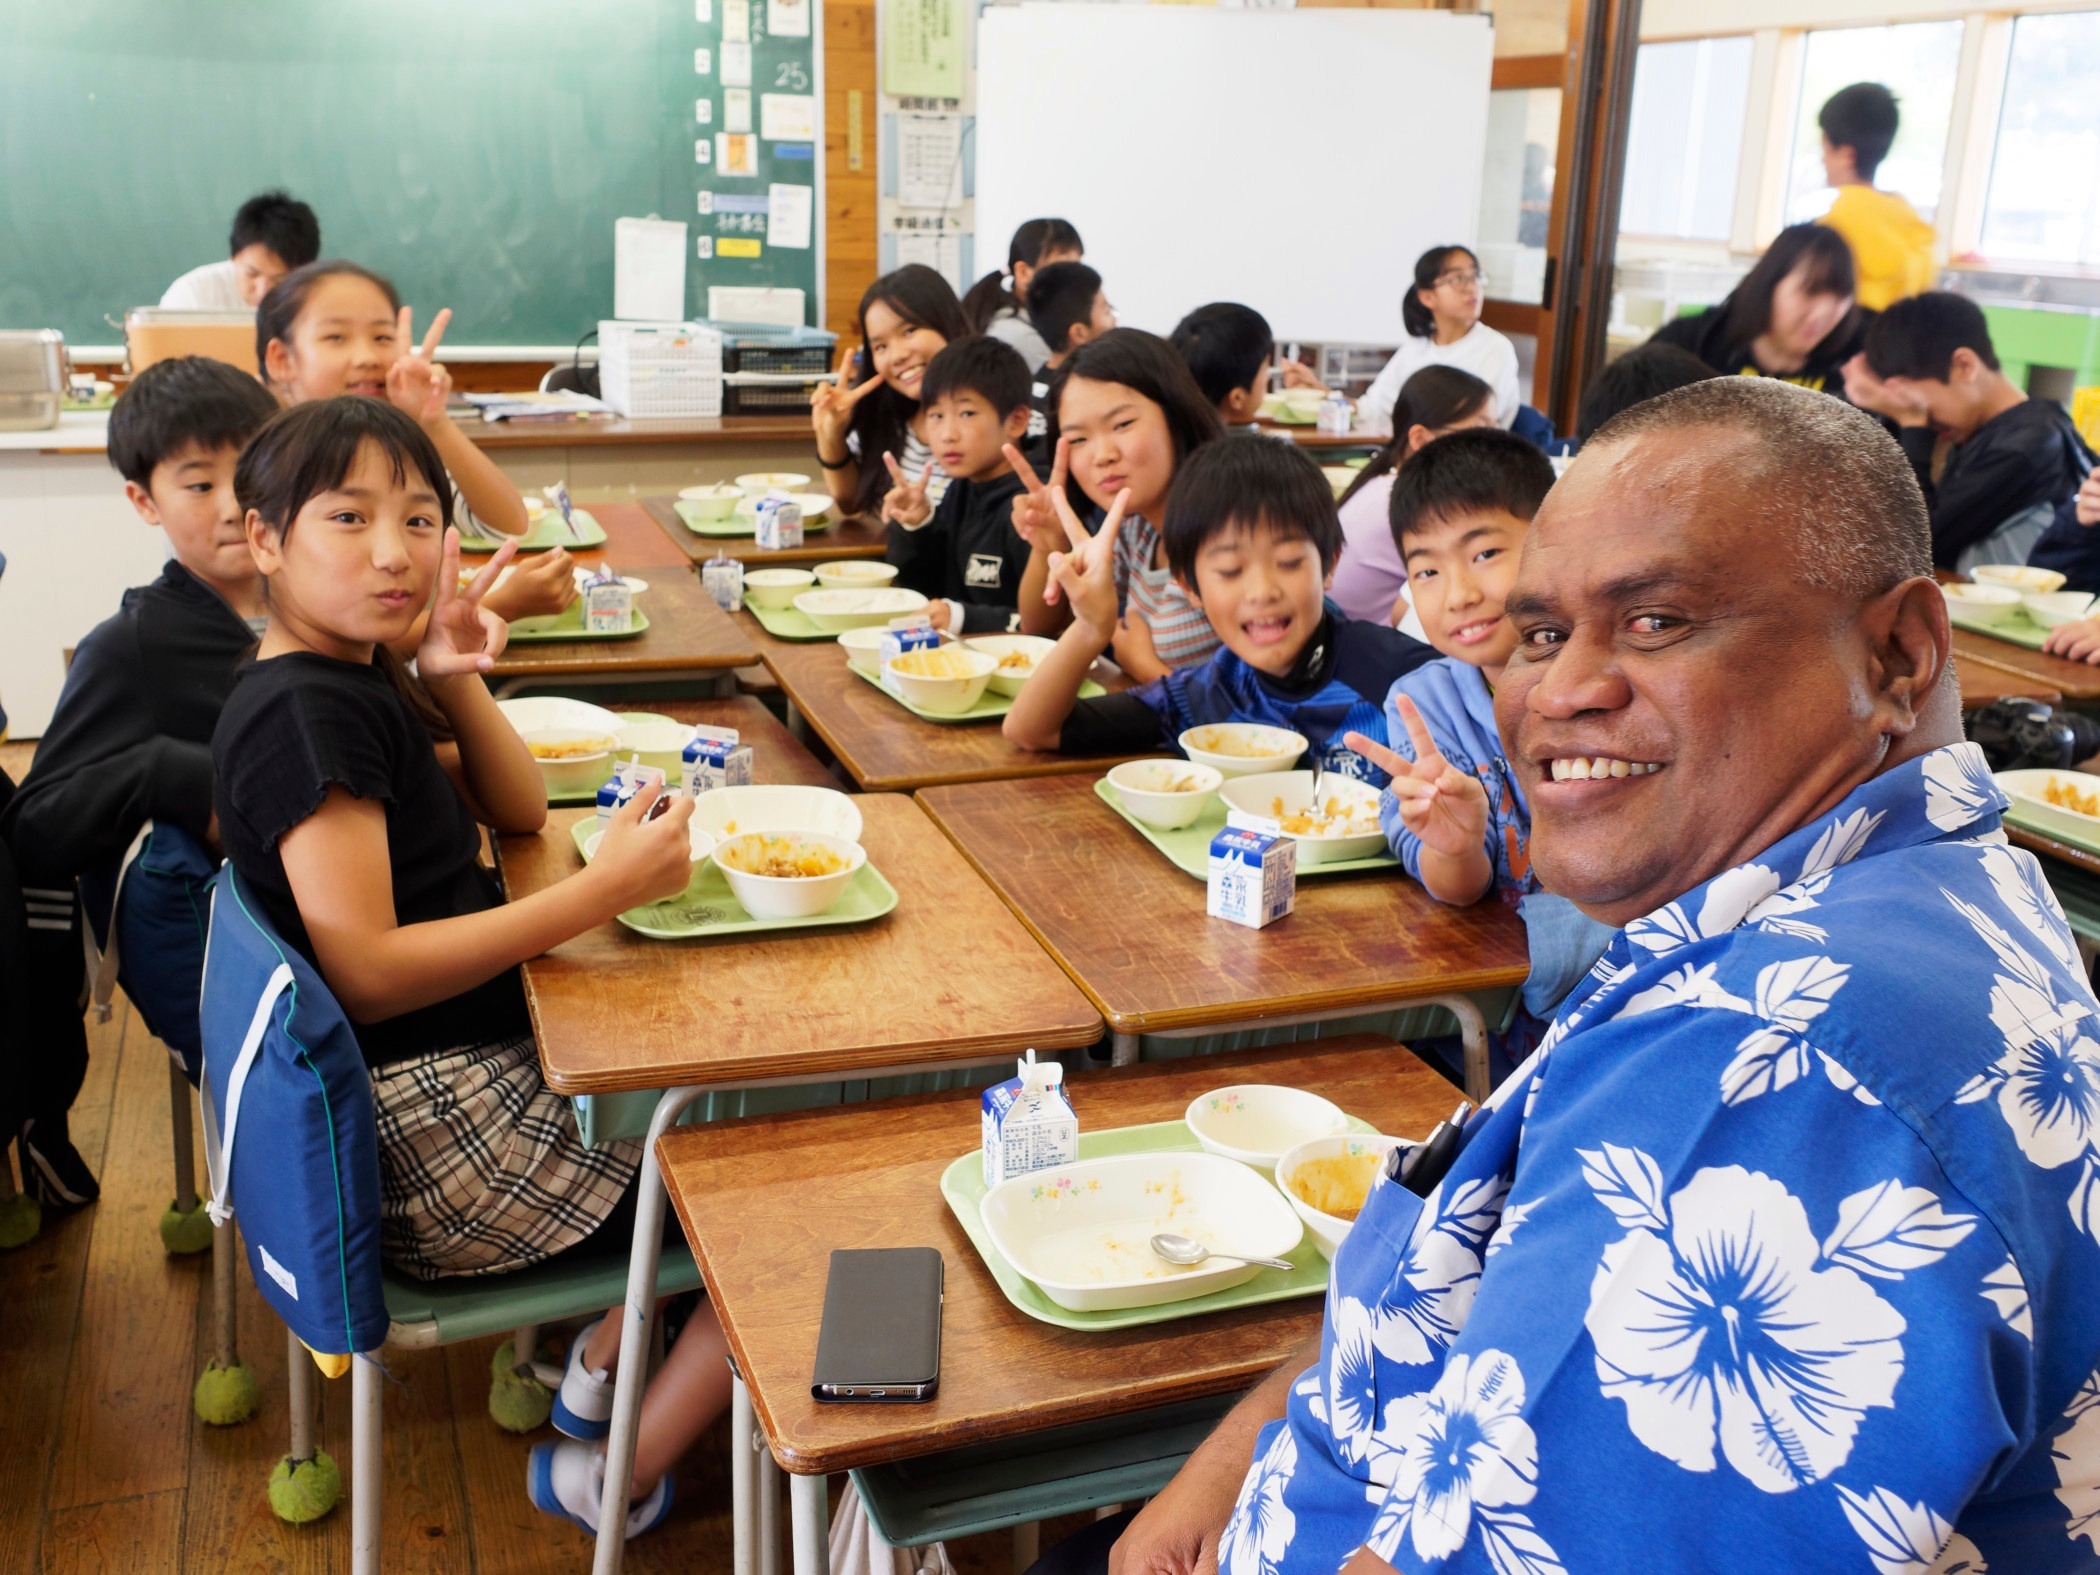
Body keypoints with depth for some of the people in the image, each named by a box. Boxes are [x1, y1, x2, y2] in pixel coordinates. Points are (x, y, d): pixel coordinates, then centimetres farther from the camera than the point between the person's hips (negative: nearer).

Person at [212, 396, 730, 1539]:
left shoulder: (353, 681, 10)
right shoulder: (304, 709, -20)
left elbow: (517, 812, 14)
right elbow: (366, 970, -27)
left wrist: (456, 683, -3)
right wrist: (604, 892, -27)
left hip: (468, 1075, 10)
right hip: (429, 1132, -10)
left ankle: (599, 1364, 21)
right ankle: (619, 1479, 12)